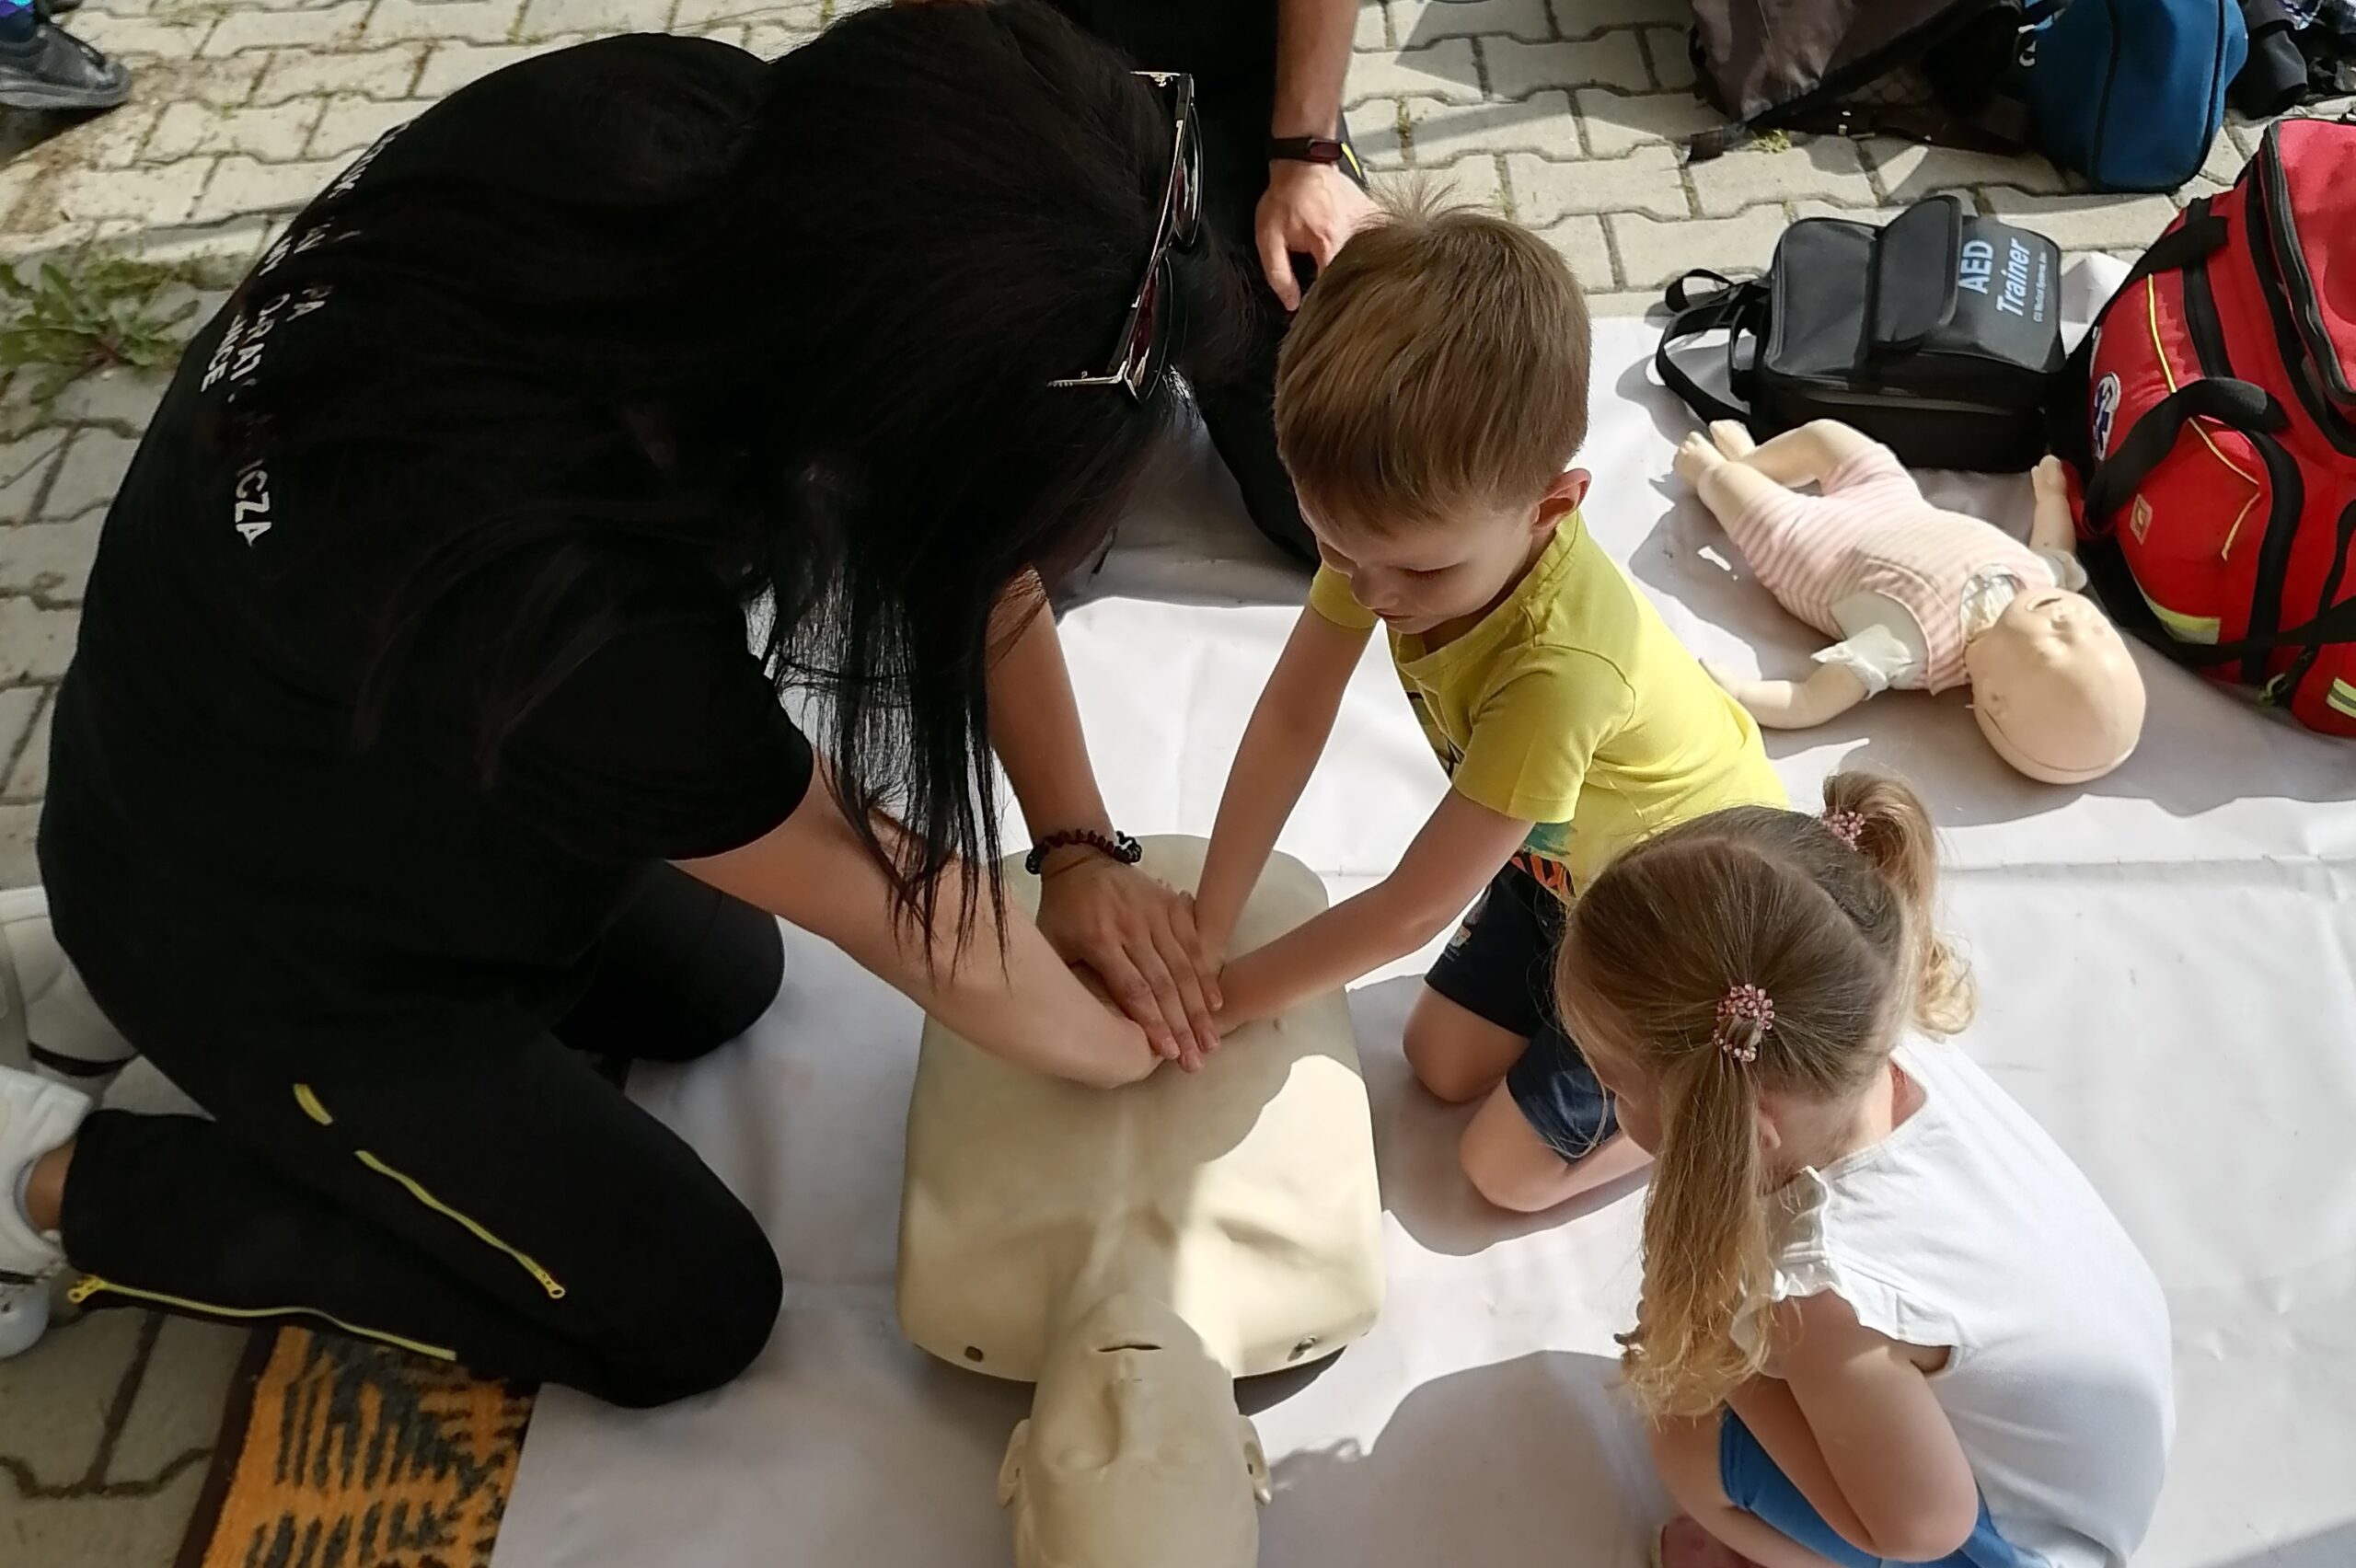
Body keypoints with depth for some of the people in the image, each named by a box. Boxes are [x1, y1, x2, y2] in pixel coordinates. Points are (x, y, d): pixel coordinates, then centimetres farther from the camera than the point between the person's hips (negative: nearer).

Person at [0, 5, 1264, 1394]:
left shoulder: (690, 128, -25)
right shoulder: (564, 608, -43)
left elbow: (957, 531, -12)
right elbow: (920, 935, -26)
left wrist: (1081, 844, -11)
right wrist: (1136, 1050, -8)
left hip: (382, 763, 7)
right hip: (254, 919, -6)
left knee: (720, 984, 22)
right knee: (691, 1317, 5)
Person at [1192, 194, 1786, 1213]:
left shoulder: (1562, 665, -43)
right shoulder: (1401, 521, -25)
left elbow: (1414, 908, -33)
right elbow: (1291, 717, -16)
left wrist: (1231, 993, -21)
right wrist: (1205, 923, -16)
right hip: (1566, 859, 7)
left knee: (1510, 1166, -1)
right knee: (1442, 1063, 12)